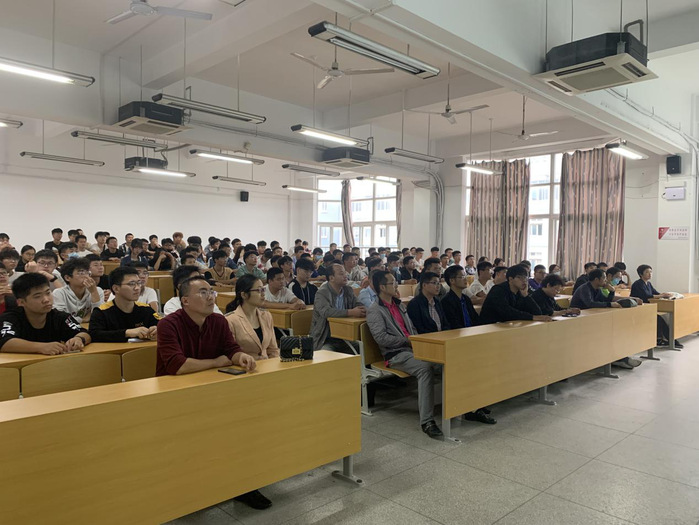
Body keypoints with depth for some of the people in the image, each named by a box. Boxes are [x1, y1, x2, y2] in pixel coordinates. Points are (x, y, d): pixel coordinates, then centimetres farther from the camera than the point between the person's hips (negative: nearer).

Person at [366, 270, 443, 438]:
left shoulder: (399, 305, 23)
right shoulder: (374, 311, -2)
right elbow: (381, 338, -13)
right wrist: (407, 340, -11)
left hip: (413, 348, 7)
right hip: (396, 355, -7)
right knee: (425, 368, -34)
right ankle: (426, 421, -32)